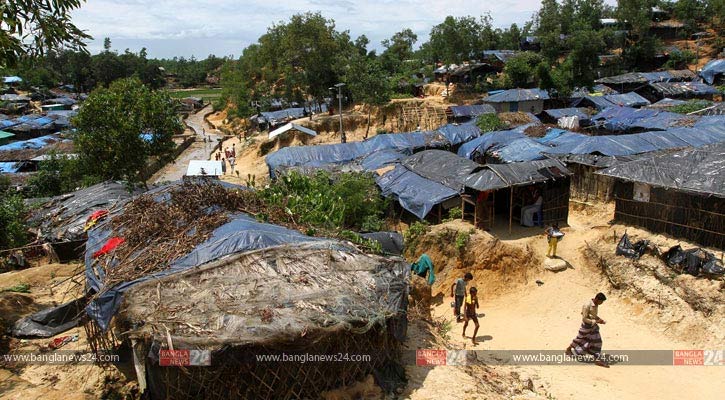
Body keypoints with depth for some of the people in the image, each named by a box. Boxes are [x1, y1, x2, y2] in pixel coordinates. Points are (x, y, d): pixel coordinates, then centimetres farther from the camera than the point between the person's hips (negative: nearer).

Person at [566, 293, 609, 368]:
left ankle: (598, 359, 10)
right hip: (586, 326, -7)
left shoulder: (596, 305, -2)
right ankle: (568, 349, 33)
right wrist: (596, 321, -28)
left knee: (597, 341, 5)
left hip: (593, 325, 8)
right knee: (580, 340, 11)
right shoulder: (587, 305, -30)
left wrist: (599, 319, -2)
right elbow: (584, 319, -27)